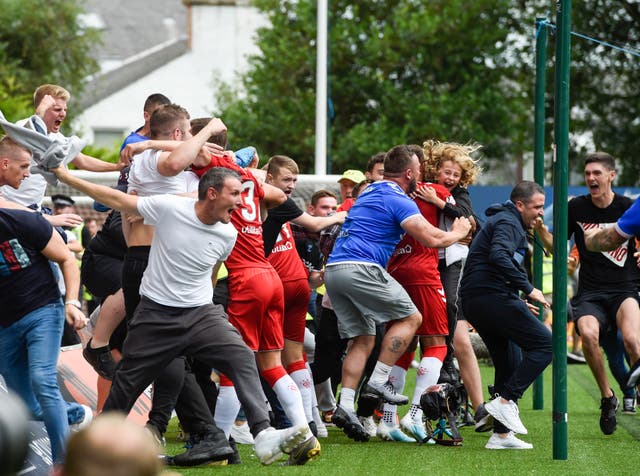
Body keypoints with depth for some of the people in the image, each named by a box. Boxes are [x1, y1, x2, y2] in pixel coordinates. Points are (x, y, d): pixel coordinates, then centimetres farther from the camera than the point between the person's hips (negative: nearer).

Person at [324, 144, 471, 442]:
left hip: (333, 270, 9)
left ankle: (345, 405, -2)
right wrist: (458, 233, 10)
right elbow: (432, 239, -12)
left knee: (362, 339, 11)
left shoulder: (369, 193, 25)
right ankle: (378, 381, -5)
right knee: (410, 318, 2)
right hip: (361, 268, -9)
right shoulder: (399, 201, -4)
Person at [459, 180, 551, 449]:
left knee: (509, 364, 14)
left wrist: (519, 303, 25)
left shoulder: (504, 221, 27)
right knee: (544, 344, -11)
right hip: (491, 296, -11)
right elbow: (499, 256, -26)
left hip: (474, 301, 11)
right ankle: (505, 400, -17)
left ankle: (501, 435, 13)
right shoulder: (508, 223, -6)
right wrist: (527, 289, -24)